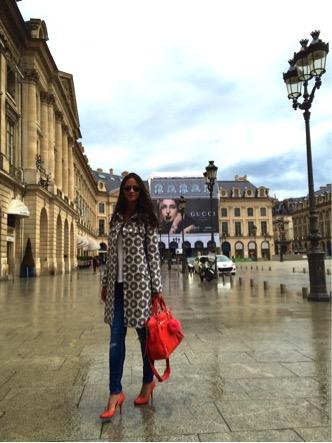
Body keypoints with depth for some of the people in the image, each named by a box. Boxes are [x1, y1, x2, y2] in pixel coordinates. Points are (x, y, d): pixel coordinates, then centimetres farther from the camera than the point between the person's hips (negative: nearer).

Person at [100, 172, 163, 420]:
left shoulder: (147, 219, -2)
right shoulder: (116, 218, 12)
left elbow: (154, 254, -6)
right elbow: (111, 253, 15)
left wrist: (157, 287, -9)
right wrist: (105, 282, 14)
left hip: (139, 282, -4)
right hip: (117, 283, 5)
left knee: (145, 334, 8)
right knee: (116, 338, 2)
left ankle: (148, 382, 28)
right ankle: (116, 393, 11)